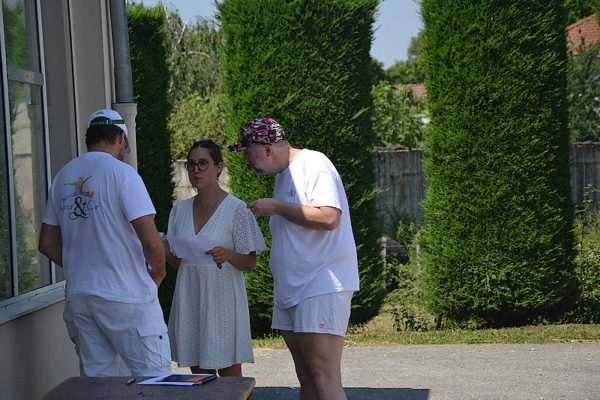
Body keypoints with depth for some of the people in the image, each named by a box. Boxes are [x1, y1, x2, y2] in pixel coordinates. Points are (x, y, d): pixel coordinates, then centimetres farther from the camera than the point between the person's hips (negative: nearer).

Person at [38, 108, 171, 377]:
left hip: (78, 296, 7)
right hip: (125, 296, -6)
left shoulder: (62, 177, 9)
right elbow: (151, 241, -16)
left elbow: (47, 244, 14)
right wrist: (158, 274, 1)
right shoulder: (120, 172, -10)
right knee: (154, 377, 0)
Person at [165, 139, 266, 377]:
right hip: (189, 298, 5)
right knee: (199, 375, 9)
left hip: (222, 297, -4)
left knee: (230, 375, 0)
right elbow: (177, 261, 14)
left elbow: (250, 264, -4)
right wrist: (165, 251, -7)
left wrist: (227, 255, -24)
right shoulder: (180, 209, 9)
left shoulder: (236, 209, -5)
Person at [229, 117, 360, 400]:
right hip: (291, 291, 9)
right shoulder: (283, 175, 19)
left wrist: (276, 207, -14)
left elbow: (328, 218, -23)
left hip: (322, 288, -9)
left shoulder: (313, 165, -10)